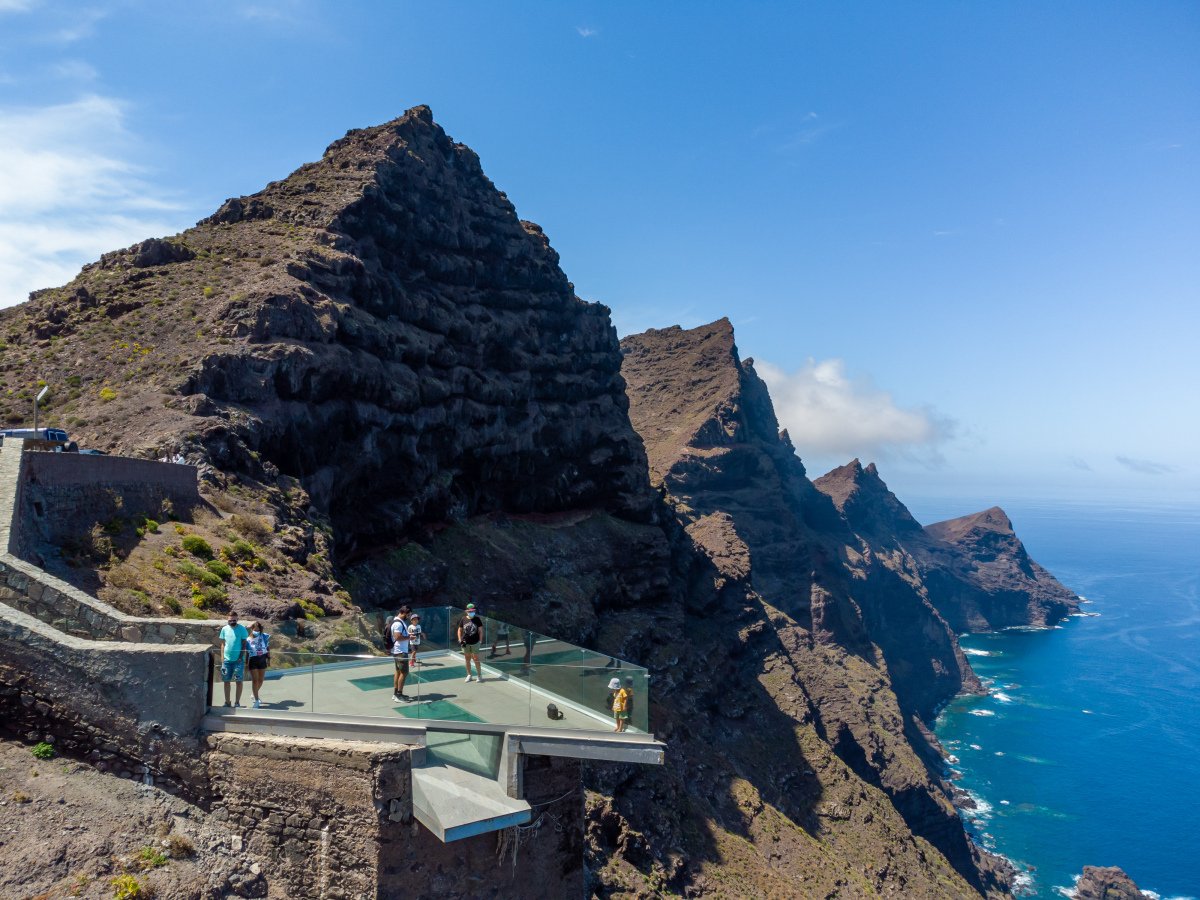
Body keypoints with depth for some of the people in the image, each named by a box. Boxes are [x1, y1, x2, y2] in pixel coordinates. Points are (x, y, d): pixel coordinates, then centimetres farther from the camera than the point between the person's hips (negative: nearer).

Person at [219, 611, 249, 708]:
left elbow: (244, 644, -4)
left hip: (238, 659, -3)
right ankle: (227, 702, 18)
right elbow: (223, 643, 11)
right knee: (226, 681, 7)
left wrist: (241, 657, -11)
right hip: (227, 659, 3)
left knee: (239, 681, 1)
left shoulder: (242, 629, -5)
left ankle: (237, 702, 10)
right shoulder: (224, 629, 4)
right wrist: (222, 656, 2)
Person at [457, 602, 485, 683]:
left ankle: (479, 675, 10)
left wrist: (480, 640, -4)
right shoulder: (463, 619, -2)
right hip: (465, 643, 2)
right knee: (467, 659, 11)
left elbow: (480, 630, 0)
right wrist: (460, 640, -2)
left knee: (476, 659, -1)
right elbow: (460, 630, 7)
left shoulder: (477, 619, -5)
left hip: (475, 642, -2)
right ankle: (469, 675, 24)